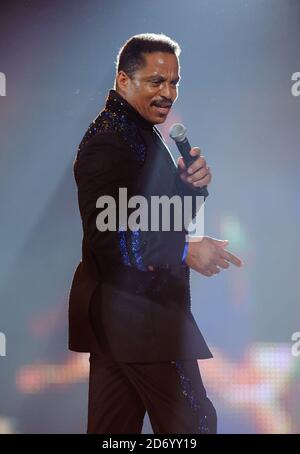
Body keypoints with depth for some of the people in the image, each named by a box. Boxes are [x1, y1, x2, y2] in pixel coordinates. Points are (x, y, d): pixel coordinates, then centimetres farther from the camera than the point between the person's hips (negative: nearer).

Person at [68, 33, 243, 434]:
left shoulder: (138, 131, 18)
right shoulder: (109, 140, -16)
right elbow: (108, 236, -25)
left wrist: (190, 183, 0)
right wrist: (185, 251, -26)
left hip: (115, 313, 11)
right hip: (137, 313, -11)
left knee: (112, 429, 14)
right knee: (192, 424, -4)